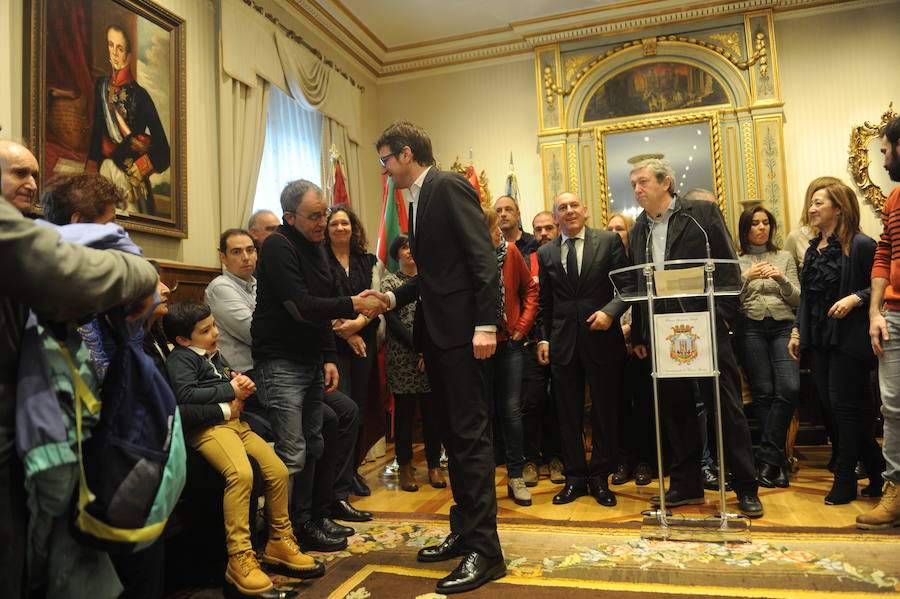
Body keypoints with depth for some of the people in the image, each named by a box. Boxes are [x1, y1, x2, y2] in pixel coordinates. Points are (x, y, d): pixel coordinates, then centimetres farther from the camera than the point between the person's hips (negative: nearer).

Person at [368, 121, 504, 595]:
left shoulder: (448, 187, -8)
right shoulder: (418, 200, 18)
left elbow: (483, 258, -16)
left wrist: (486, 324, -22)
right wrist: (393, 297, 10)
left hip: (461, 330, -9)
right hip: (436, 333, 9)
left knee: (470, 435, -5)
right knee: (453, 436, 14)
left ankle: (484, 550, 5)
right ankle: (464, 533, 26)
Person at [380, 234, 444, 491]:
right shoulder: (389, 282, 4)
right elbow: (392, 321, -5)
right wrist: (418, 349, -12)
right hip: (403, 357, -2)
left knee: (432, 411, 3)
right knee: (404, 411, 2)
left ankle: (434, 465, 15)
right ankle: (405, 466, 14)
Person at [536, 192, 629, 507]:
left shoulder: (610, 241, 2)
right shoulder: (546, 253, 10)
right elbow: (546, 303, 12)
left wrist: (610, 311, -17)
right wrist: (544, 338, 5)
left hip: (602, 338, -2)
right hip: (563, 342, 2)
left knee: (604, 411, 7)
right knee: (568, 413, 7)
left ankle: (600, 477, 22)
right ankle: (575, 477, 21)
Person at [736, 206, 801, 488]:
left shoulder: (785, 257, 16)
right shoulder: (736, 262, 10)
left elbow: (797, 300, 10)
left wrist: (782, 280, -9)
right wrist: (746, 277, -13)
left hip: (782, 326, 2)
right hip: (750, 328, -1)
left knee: (789, 388, -16)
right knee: (763, 393, -6)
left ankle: (767, 458, -6)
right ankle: (777, 461, 4)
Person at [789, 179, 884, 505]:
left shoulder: (860, 245, -9)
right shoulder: (813, 250, 14)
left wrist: (854, 298, -25)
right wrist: (797, 331, 15)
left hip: (849, 340, -8)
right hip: (819, 340, 8)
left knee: (845, 406, -1)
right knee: (832, 404, 8)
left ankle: (844, 480, 12)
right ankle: (877, 469, 24)